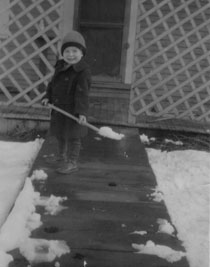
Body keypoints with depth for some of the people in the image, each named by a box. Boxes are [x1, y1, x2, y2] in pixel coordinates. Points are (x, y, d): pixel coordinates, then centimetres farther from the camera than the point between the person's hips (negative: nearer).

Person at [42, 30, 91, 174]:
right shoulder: (60, 67, 5)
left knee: (73, 136, 3)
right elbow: (52, 84, 17)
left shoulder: (83, 71, -20)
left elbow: (82, 93, -26)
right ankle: (62, 155, 45)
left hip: (73, 110, -8)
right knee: (60, 133, 24)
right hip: (59, 108, 8)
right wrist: (48, 97, 5)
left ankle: (72, 162, 15)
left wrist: (82, 112, -31)